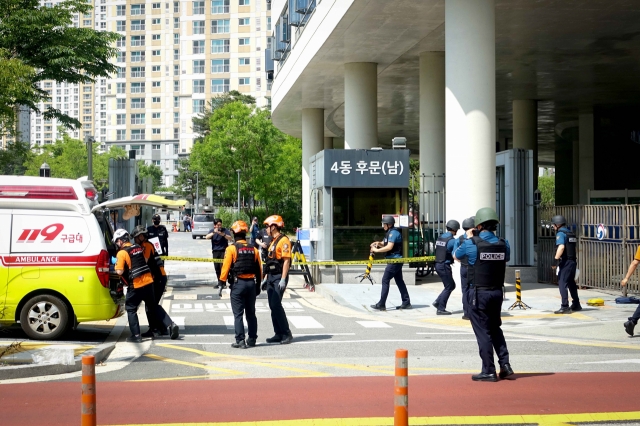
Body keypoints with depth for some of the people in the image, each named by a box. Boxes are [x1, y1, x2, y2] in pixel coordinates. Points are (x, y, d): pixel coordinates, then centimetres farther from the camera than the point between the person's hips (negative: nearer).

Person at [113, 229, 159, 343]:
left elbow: (120, 271, -14)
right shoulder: (139, 248, 10)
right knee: (151, 306, 21)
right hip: (148, 281, 6)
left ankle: (136, 335, 2)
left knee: (131, 309, 6)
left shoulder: (122, 253, -10)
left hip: (136, 285, -6)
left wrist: (116, 265, 5)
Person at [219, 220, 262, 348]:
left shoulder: (231, 249, -8)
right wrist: (258, 284, 18)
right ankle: (252, 339, 19)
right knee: (251, 313, 14)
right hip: (251, 283, 5)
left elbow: (226, 267, -11)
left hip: (237, 284, -5)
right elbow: (259, 269, 10)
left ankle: (240, 341, -4)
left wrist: (222, 283, -5)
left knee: (238, 314, -1)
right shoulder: (254, 249, 6)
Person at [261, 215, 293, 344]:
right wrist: (266, 278, 20)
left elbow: (286, 260, -18)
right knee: (273, 306, 8)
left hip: (279, 278, -10)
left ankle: (287, 334, -7)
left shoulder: (283, 240, -12)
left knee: (276, 305, -14)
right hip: (271, 277, 10)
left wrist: (283, 279, -23)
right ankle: (278, 334, 12)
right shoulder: (273, 241, 18)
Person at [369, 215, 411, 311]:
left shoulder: (393, 233, -16)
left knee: (385, 280, -9)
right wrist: (378, 243, 4)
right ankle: (406, 303, 14)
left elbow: (389, 247, -25)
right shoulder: (390, 233, 16)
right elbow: (385, 244, 25)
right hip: (396, 260, 11)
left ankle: (381, 305, -9)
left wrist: (376, 250, -20)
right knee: (399, 281, 11)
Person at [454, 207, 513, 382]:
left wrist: (468, 237, 22)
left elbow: (456, 255, 7)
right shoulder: (503, 244, -3)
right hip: (497, 292, 4)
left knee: (483, 331, 3)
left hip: (478, 293, -4)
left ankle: (489, 371, 6)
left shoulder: (471, 243, -13)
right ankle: (505, 364, 13)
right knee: (495, 328, 20)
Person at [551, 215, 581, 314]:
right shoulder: (571, 234, 16)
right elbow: (575, 249, 20)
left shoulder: (561, 233, -12)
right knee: (571, 283, 20)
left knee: (562, 284, -9)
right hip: (573, 261, 9)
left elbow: (561, 247, -26)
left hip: (565, 262, -9)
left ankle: (565, 307, -15)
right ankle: (576, 305, 29)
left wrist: (556, 259, -28)